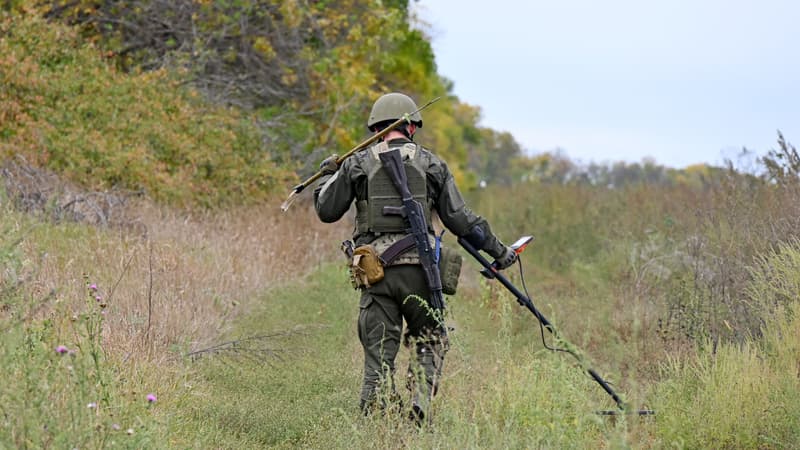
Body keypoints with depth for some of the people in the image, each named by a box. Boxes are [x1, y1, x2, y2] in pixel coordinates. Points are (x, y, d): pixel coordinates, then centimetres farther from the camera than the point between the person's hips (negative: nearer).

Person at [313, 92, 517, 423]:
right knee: (431, 341, 17)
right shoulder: (431, 164, 8)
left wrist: (327, 176, 31)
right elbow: (460, 219, 7)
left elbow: (326, 211, 12)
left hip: (374, 269, 0)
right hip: (419, 269, 0)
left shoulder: (358, 163, 7)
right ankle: (420, 402, -3)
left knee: (379, 351, 4)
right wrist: (497, 250, 16)